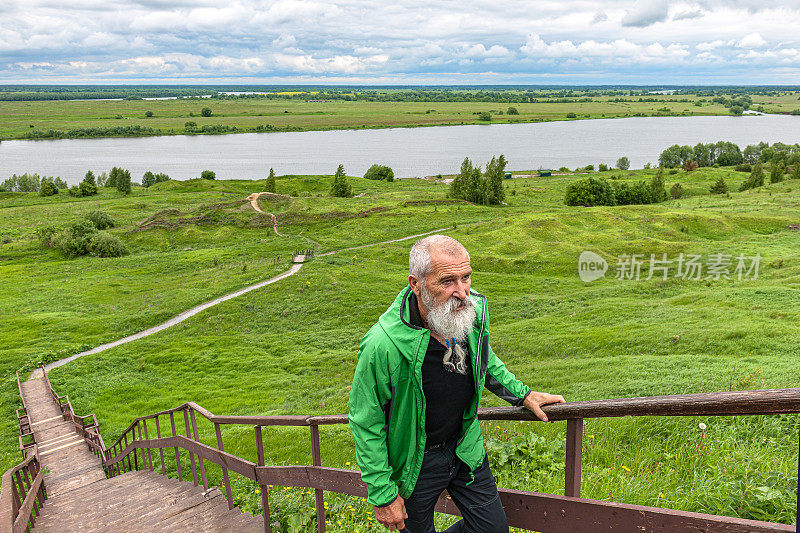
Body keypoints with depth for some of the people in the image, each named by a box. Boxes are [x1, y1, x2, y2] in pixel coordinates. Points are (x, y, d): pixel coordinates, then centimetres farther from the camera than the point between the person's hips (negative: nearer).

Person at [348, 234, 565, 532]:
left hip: (465, 449, 5)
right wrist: (383, 496, -16)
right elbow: (366, 423, -20)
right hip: (413, 460, -4)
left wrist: (522, 394, 6)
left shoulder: (474, 311, -15)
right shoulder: (383, 345, -32)